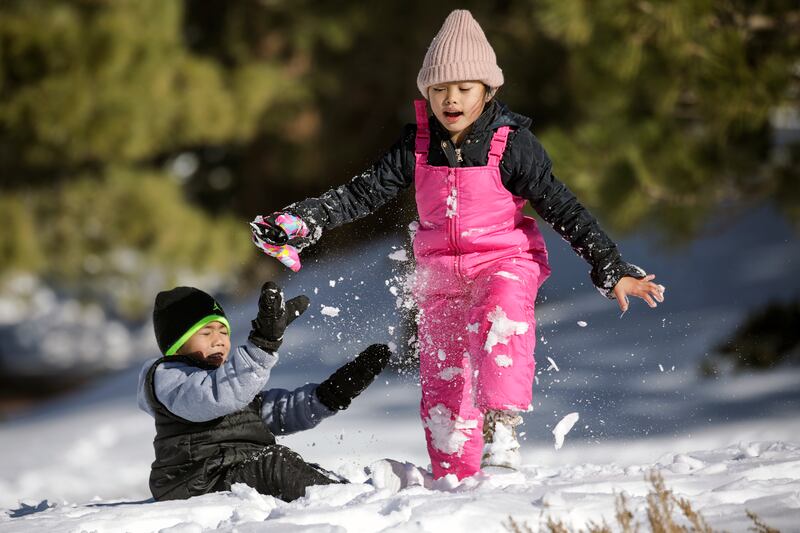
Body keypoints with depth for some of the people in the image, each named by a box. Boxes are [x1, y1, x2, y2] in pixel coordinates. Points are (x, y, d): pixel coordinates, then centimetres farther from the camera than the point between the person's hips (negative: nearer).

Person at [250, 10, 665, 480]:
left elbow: (565, 211, -8)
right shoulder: (418, 145, -1)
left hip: (505, 263, -4)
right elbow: (363, 192, 0)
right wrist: (302, 222, -13)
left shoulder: (513, 145, -11)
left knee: (503, 322, -36)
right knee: (443, 385, 2)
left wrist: (613, 269, -11)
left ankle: (502, 428, -43)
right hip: (441, 274, 4)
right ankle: (455, 480, 12)